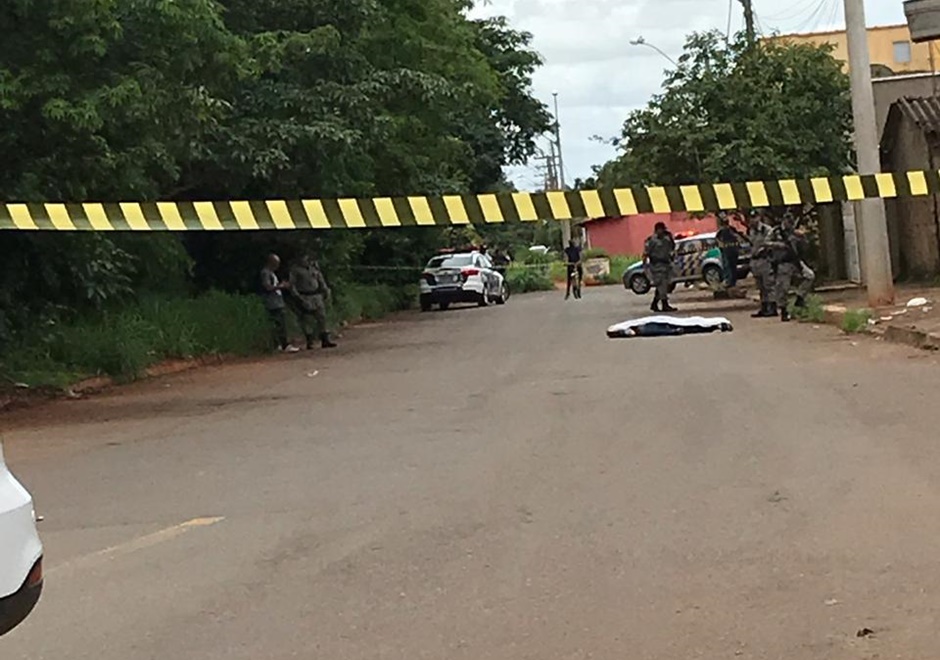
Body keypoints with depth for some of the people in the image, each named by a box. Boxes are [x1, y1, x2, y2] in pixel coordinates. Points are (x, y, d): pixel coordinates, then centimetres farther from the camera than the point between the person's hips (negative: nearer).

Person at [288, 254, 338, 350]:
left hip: (316, 296, 4)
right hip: (304, 298, -4)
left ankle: (325, 340, 5)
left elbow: (321, 280, 20)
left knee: (322, 317, 1)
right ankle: (309, 342, 4)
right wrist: (297, 297, -13)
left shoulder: (314, 267, 9)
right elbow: (292, 285, -4)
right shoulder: (295, 270, -4)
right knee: (306, 320, -3)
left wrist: (326, 291, 14)